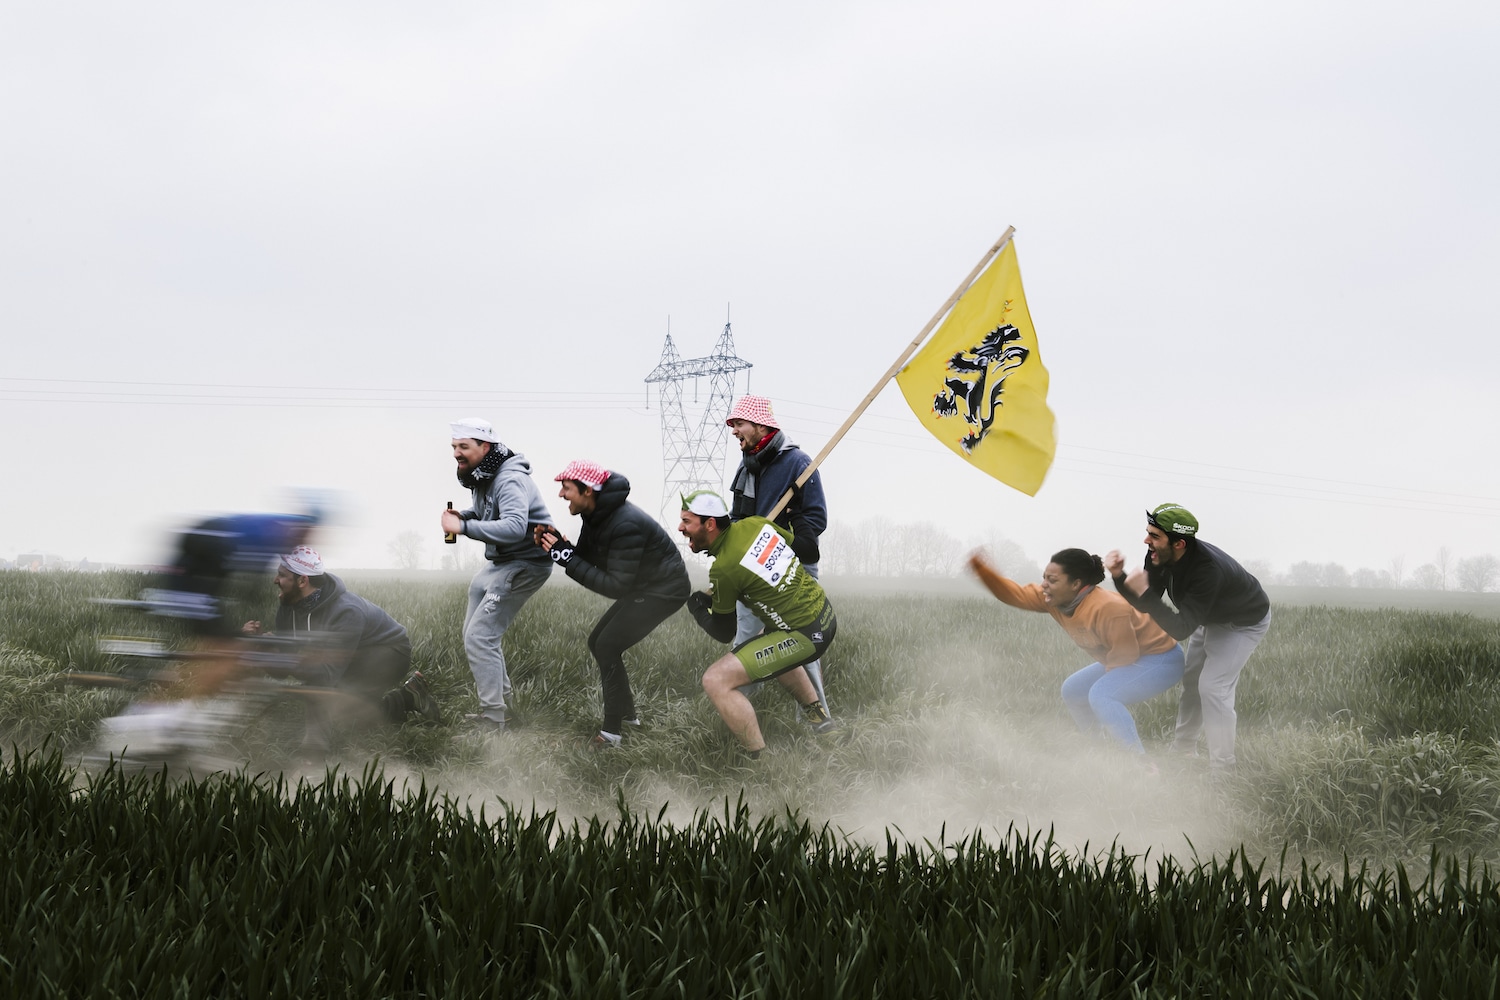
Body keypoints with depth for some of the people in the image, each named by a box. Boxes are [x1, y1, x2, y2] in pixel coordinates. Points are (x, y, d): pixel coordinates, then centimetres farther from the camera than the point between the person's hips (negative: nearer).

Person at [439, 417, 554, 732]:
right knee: (474, 633, 17)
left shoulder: (509, 481, -24)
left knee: (479, 637, -14)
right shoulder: (482, 477, 7)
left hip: (525, 564, -11)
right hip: (501, 564, 11)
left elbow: (514, 527, -38)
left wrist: (464, 527, -35)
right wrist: (463, 515, 1)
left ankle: (492, 722, -11)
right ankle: (501, 703, 28)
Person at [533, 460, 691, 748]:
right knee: (598, 642, 11)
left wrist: (567, 558, -31)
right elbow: (587, 558, 4)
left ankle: (612, 732, -10)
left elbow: (616, 586, -30)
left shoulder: (625, 525, -31)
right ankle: (627, 714, 23)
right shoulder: (596, 514, -1)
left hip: (665, 590, -10)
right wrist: (555, 546, -16)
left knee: (608, 646, -15)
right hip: (643, 586, 10)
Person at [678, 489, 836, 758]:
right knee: (774, 649, 41)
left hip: (806, 637, -9)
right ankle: (820, 723, 48)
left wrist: (695, 605, 10)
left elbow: (724, 633, -7)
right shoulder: (754, 523, -1)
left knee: (716, 680, -13)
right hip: (826, 612, 9)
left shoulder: (723, 569, -20)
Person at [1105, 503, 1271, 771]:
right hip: (1210, 618, 8)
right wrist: (1119, 577, -28)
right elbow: (1144, 606, -12)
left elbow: (1180, 630, -44)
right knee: (1191, 679, 14)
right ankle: (1183, 750, 31)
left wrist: (1145, 592, -49)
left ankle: (1221, 769, -8)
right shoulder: (1160, 555, -23)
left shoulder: (1209, 570, -45)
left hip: (1244, 623, -8)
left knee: (1213, 686, -16)